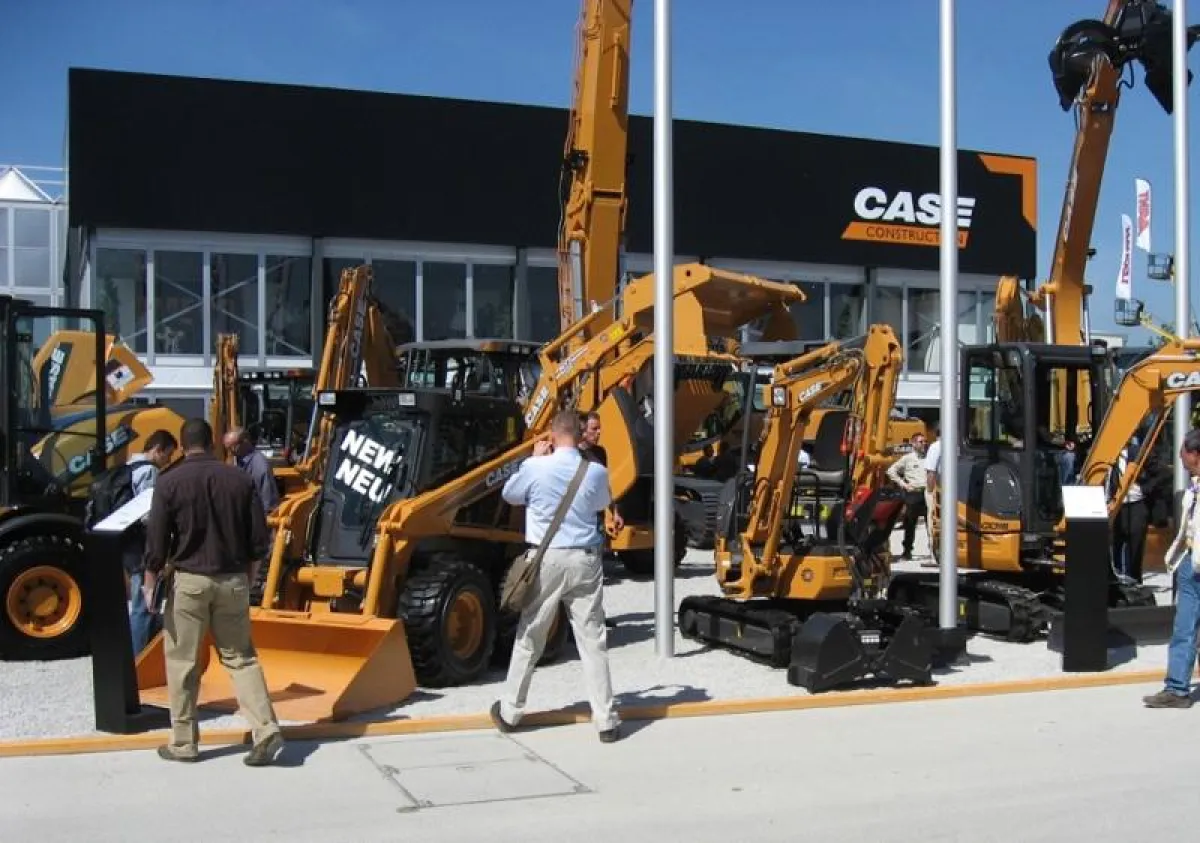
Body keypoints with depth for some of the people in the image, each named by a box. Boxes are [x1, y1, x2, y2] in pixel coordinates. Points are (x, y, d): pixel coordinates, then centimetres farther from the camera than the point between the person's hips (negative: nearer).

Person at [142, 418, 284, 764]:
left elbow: (156, 541, -7)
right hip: (233, 581, 3)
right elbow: (258, 538, 4)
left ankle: (183, 742, 15)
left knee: (182, 663, 9)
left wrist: (150, 585, 2)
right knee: (240, 657, 10)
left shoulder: (170, 482, -6)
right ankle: (266, 730, -2)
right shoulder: (240, 479, 2)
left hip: (189, 580, -3)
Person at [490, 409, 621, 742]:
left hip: (547, 559, -1)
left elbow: (509, 495, 9)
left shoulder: (535, 468, -10)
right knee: (593, 640, 4)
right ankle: (606, 720, 4)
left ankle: (509, 712, 24)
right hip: (585, 560, 1)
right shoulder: (596, 472, -4)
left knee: (529, 637, 12)